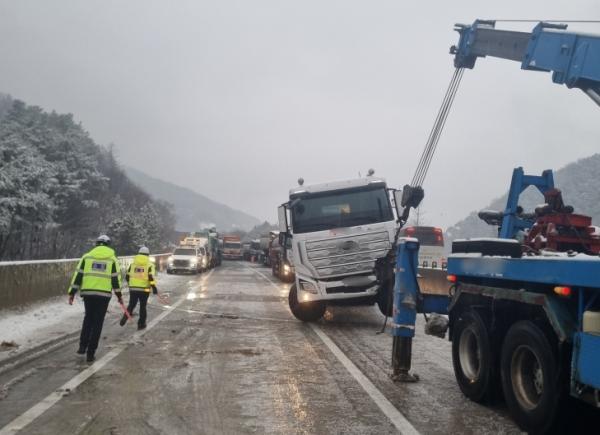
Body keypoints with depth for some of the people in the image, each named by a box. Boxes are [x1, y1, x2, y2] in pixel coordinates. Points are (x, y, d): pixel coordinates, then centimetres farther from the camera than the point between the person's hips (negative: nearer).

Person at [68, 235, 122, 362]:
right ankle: (91, 353, 5)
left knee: (88, 318, 22)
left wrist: (72, 293, 7)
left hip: (88, 292, 2)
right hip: (104, 294, -2)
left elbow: (78, 275, 4)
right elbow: (116, 279, 3)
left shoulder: (87, 257, 8)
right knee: (97, 323, 5)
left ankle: (83, 346, 12)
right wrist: (119, 295, 12)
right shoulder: (112, 259, 5)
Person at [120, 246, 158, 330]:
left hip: (133, 288, 2)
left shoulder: (133, 263, 9)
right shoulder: (149, 265, -1)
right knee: (143, 306, 10)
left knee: (131, 305, 16)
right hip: (144, 289, -2)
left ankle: (125, 318, -4)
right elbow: (151, 277, -14)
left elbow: (127, 276, 10)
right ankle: (141, 324, 13)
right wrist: (154, 287, -14)